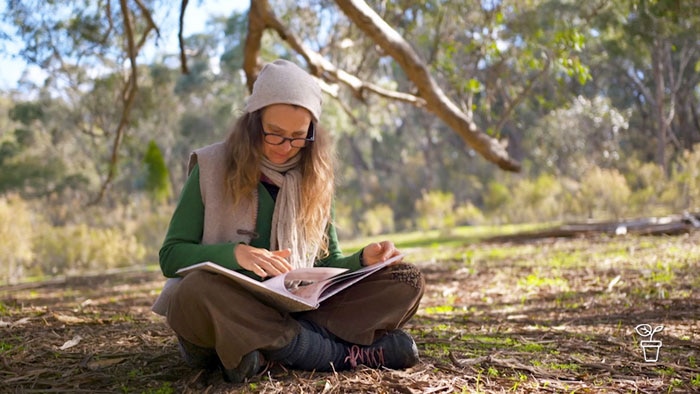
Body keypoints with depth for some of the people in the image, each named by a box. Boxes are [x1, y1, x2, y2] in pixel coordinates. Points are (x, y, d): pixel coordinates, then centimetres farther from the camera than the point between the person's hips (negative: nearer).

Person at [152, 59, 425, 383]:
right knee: (198, 290, -39)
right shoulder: (212, 167, -1)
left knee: (406, 280, -12)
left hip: (292, 313, 3)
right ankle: (353, 352, -28)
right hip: (226, 314, -2)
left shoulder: (313, 180, 8)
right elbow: (171, 256, -4)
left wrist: (363, 260, -10)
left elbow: (326, 263, 12)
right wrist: (234, 254, -23)